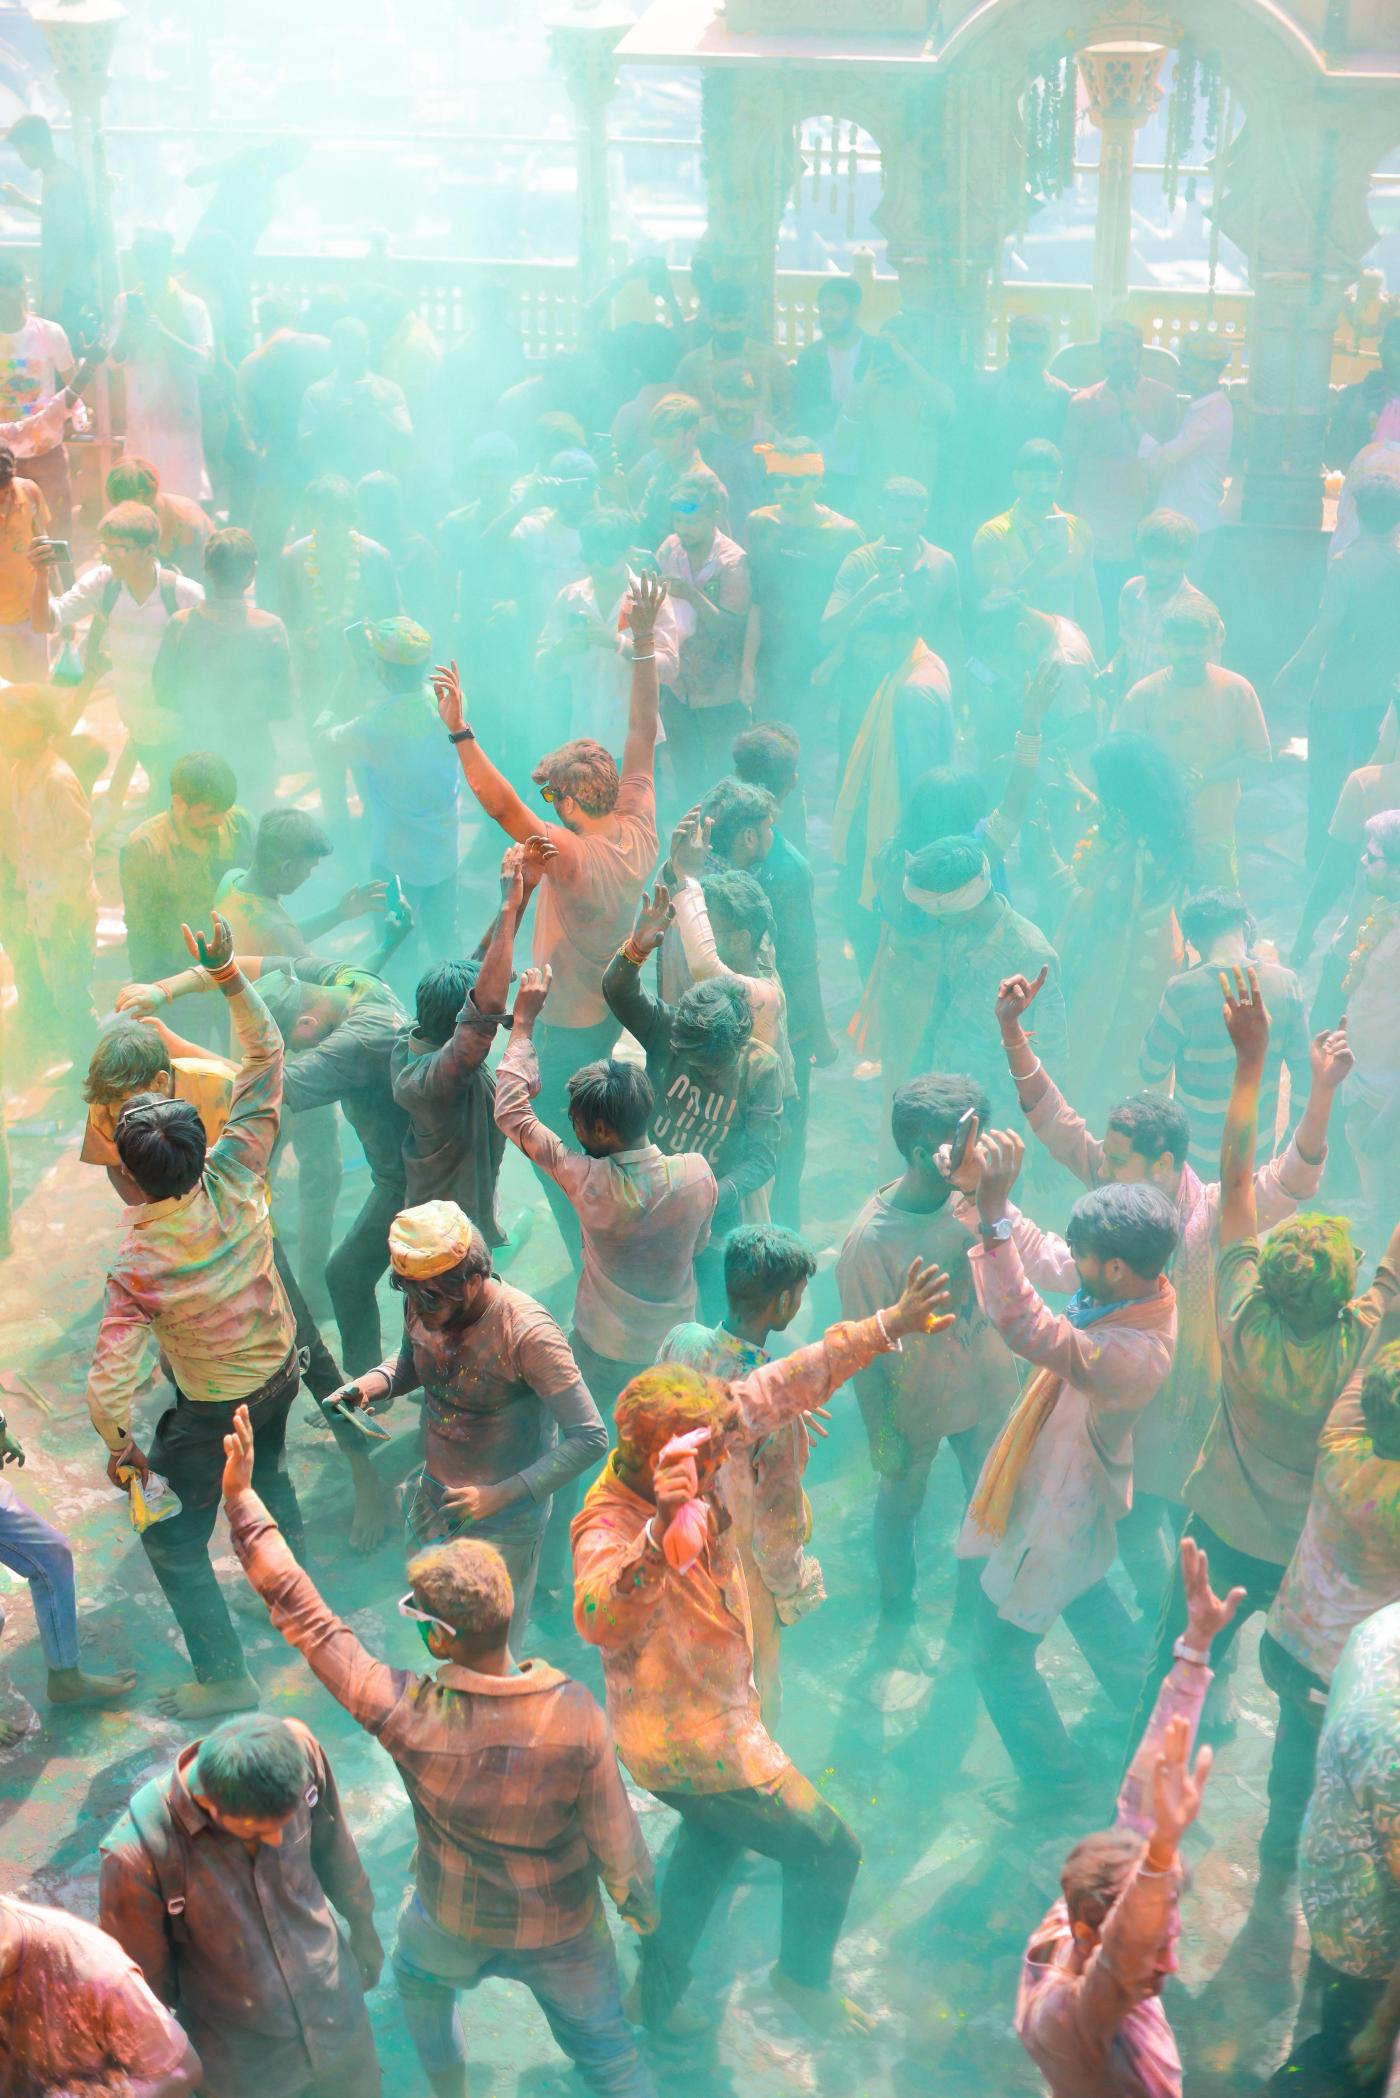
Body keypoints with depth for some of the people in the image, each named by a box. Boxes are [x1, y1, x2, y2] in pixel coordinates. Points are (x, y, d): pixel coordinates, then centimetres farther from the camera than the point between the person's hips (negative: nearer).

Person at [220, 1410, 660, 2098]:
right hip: (559, 1930, -1)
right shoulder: (576, 1714, -31)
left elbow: (301, 1614, -26)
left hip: (454, 1920, 1)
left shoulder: (405, 1711, -31)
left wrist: (242, 1499, -23)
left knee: (420, 1983, 35)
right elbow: (614, 1836, -19)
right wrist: (641, 1906, 2)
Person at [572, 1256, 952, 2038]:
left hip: (719, 1705, 8)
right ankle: (804, 1978, 40)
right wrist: (664, 1529, -71)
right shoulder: (610, 1528, -37)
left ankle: (657, 1991, 50)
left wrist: (886, 1327, -8)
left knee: (713, 1837, 34)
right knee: (829, 1851, 11)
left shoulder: (693, 1455, -15)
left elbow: (781, 1387, -7)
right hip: (692, 1745, -8)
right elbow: (600, 1619, -58)